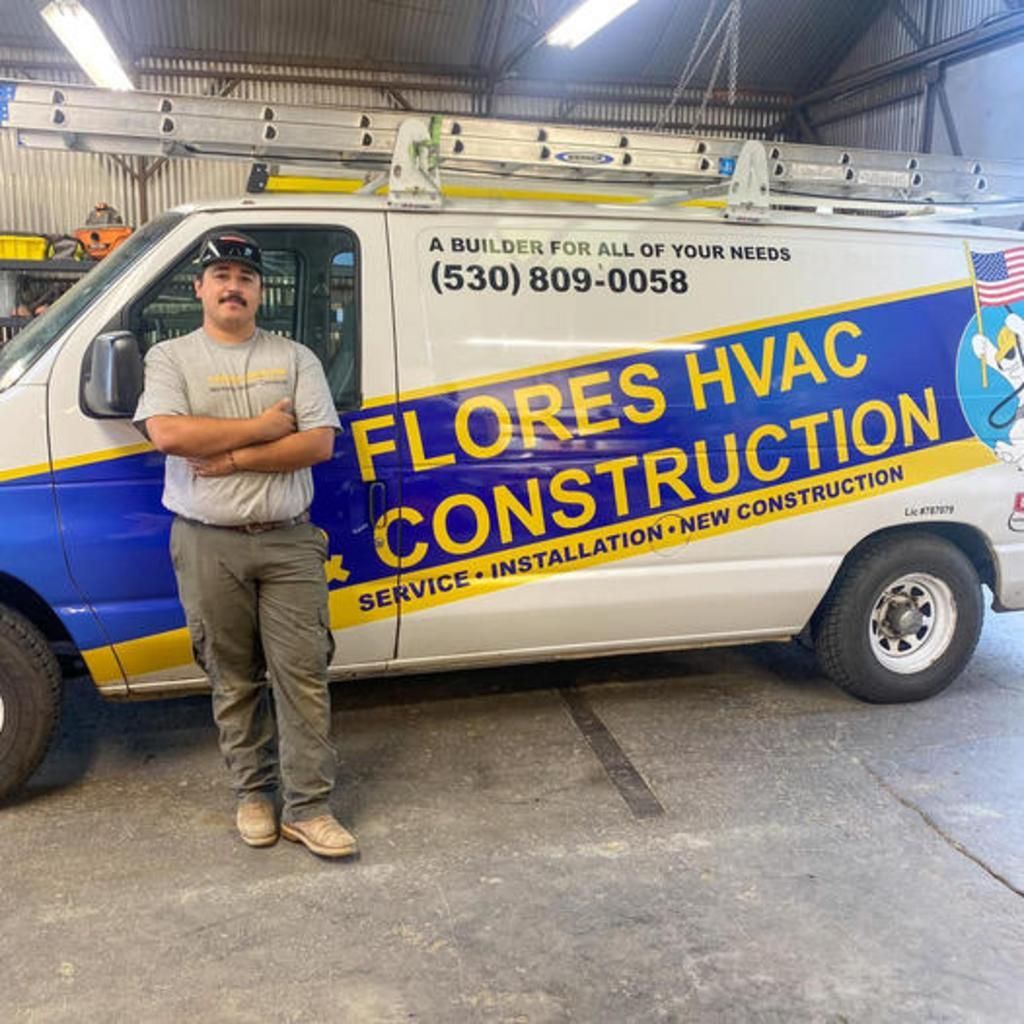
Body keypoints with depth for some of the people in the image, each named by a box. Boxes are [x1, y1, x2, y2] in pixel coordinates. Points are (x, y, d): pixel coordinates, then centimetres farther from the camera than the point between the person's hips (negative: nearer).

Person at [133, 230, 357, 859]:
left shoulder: (295, 358, 7)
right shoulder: (171, 357, 4)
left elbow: (321, 443, -5)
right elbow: (167, 433, -15)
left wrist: (231, 458, -12)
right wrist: (264, 427, -11)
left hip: (289, 542, 1)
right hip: (209, 546, 0)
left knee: (303, 676, 0)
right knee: (234, 679, 10)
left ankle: (308, 808, 9)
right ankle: (254, 793, 27)